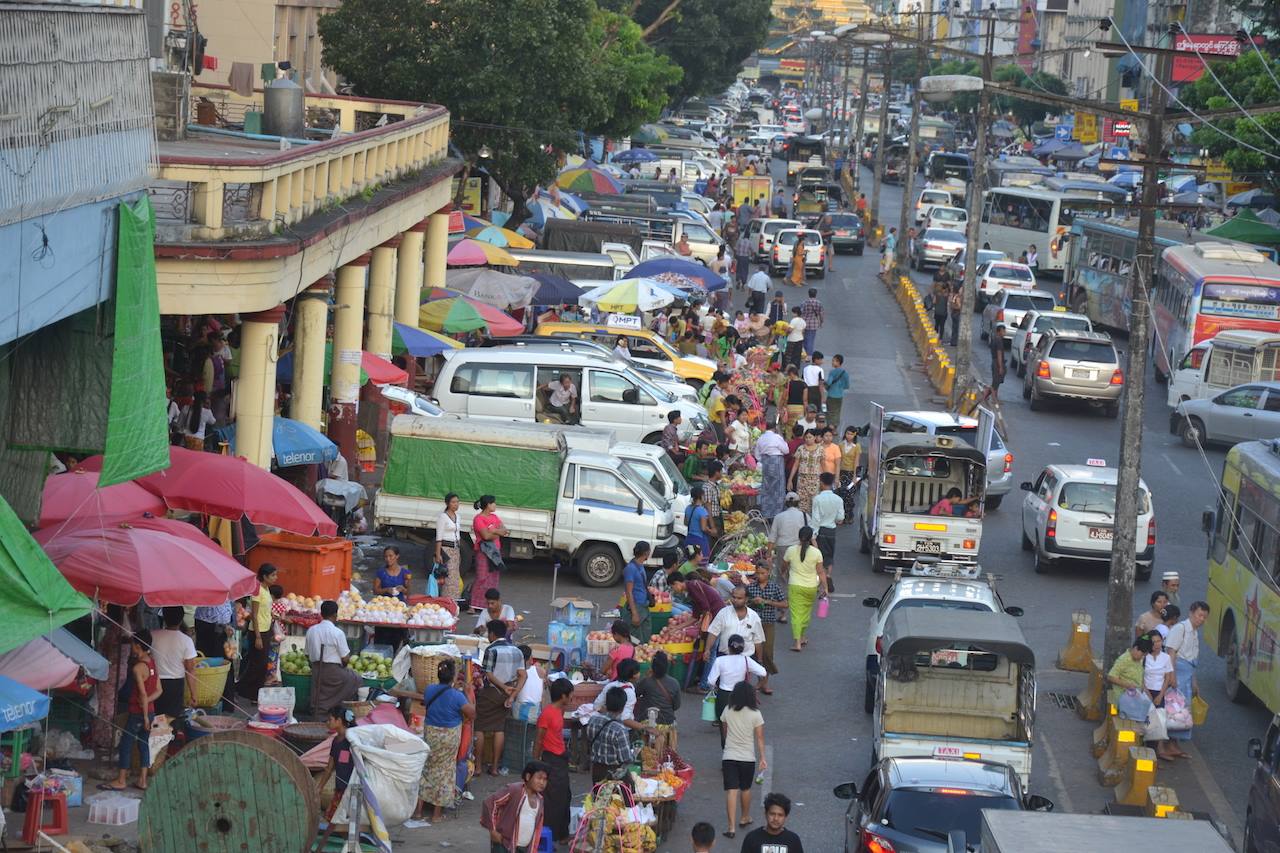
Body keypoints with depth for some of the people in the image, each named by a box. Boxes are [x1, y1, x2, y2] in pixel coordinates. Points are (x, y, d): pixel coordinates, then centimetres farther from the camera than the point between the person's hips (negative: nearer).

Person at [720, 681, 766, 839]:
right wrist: (762, 758, -3)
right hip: (748, 757, 0)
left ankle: (731, 826, -11)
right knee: (745, 789, 20)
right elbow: (760, 738, -8)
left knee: (731, 791, -4)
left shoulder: (727, 711, -2)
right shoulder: (755, 714, -9)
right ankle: (745, 818, 39)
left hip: (729, 757, 0)